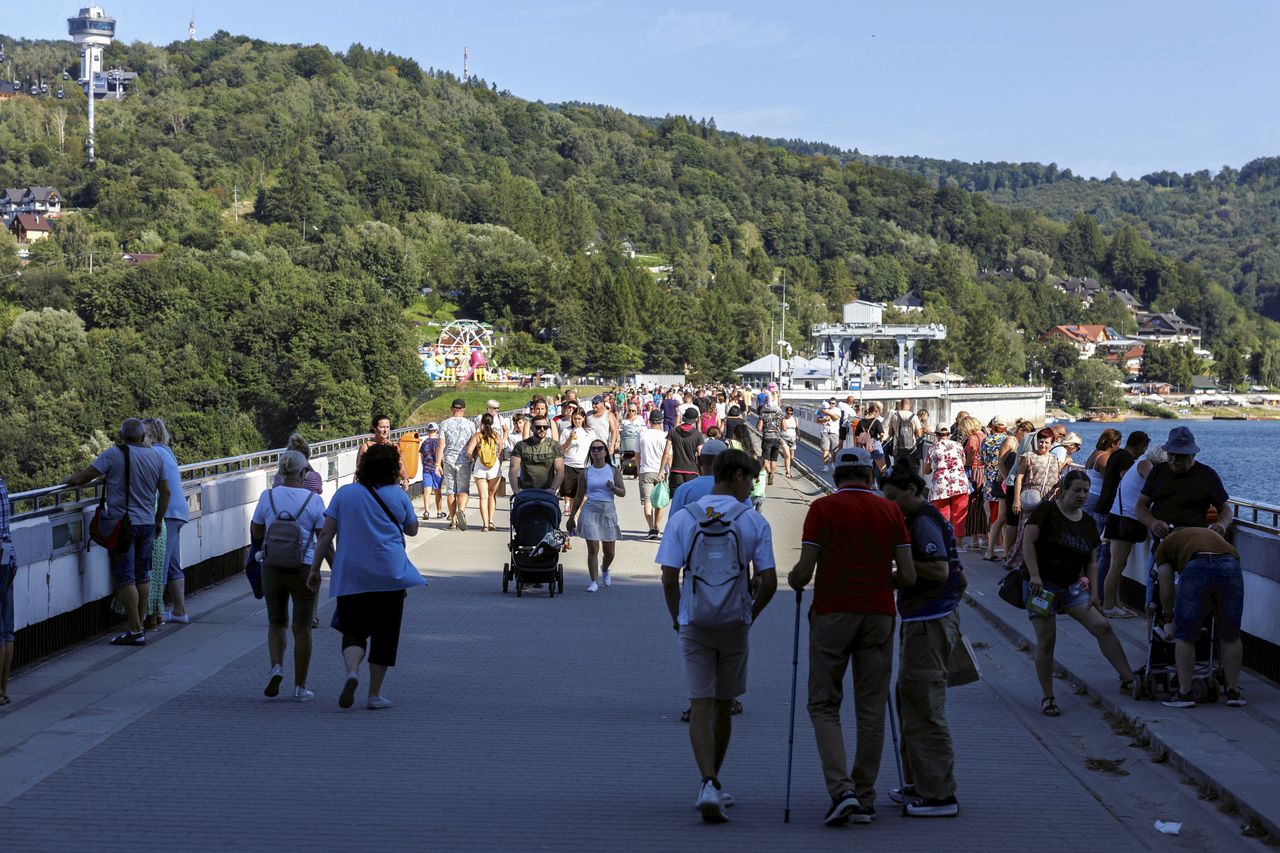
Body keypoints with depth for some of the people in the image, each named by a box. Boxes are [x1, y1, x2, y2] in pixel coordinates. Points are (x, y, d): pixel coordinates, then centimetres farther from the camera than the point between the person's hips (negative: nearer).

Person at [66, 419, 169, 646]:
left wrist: (70, 480, 10)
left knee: (125, 578, -3)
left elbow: (83, 478, -12)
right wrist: (159, 521, 21)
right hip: (147, 524, 5)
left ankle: (136, 631, -5)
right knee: (142, 577, 14)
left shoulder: (113, 455, -10)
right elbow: (165, 493, 11)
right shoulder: (156, 456, 6)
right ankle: (139, 625, 21)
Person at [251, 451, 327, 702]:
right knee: (302, 628, 8)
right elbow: (324, 540, -5)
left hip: (272, 567, 2)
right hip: (305, 569, -1)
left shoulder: (267, 497, -4)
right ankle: (300, 687, 11)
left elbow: (256, 533, 6)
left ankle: (276, 666, -5)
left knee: (276, 622, 19)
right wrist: (335, 569, 6)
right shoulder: (314, 500, -9)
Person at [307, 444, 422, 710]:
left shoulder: (344, 494, 3)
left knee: (353, 632, 8)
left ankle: (352, 671, -21)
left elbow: (326, 534, 0)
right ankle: (375, 695, 9)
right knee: (384, 634, 9)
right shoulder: (399, 496, 2)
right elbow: (412, 529, 16)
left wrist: (314, 569, 5)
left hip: (351, 576, 1)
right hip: (390, 576, -1)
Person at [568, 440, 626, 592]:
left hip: (608, 511, 1)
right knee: (593, 548, -8)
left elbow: (623, 493, 3)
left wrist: (613, 488, -18)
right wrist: (571, 516, 10)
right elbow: (579, 497, 11)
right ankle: (594, 582, -1)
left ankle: (604, 570, 39)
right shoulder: (586, 473, 5)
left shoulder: (613, 471, 5)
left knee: (609, 551, 7)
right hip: (590, 510, -1)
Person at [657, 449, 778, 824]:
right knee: (723, 706, 14)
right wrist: (751, 615, 12)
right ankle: (712, 783, 25)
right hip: (735, 624, 0)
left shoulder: (682, 518, -2)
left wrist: (676, 618, 10)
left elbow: (669, 578, -5)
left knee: (701, 704, -1)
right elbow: (768, 582, -6)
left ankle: (709, 783, -19)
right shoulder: (755, 522, -4)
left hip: (694, 624, 0)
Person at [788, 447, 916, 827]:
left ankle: (841, 790, -10)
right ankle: (864, 801, 13)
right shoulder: (890, 511, 6)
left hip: (832, 613, -2)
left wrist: (794, 579, 16)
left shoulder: (822, 508, -2)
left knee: (823, 705, 7)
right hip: (878, 614, 2)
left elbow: (804, 571, -6)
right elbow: (908, 576, 2)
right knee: (871, 710, 9)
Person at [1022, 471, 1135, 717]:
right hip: (1042, 585, -5)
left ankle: (1128, 678, -2)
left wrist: (1094, 593, 3)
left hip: (1072, 586, 5)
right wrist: (1035, 576, -23)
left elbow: (1091, 562, 14)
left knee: (1102, 626, -8)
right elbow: (1028, 542, -15)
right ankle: (1047, 698, 2)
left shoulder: (1088, 523, 10)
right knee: (1046, 640, -7)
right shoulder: (1046, 510, -8)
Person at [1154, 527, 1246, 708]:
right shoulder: (1212, 533, 43)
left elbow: (1166, 592, 27)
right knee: (1230, 635, 19)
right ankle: (1233, 692, 25)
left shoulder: (1166, 544, 33)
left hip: (1197, 567, -3)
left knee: (1185, 635, 12)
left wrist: (1169, 620, 43)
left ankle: (1184, 694, 15)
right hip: (1230, 565, 3)